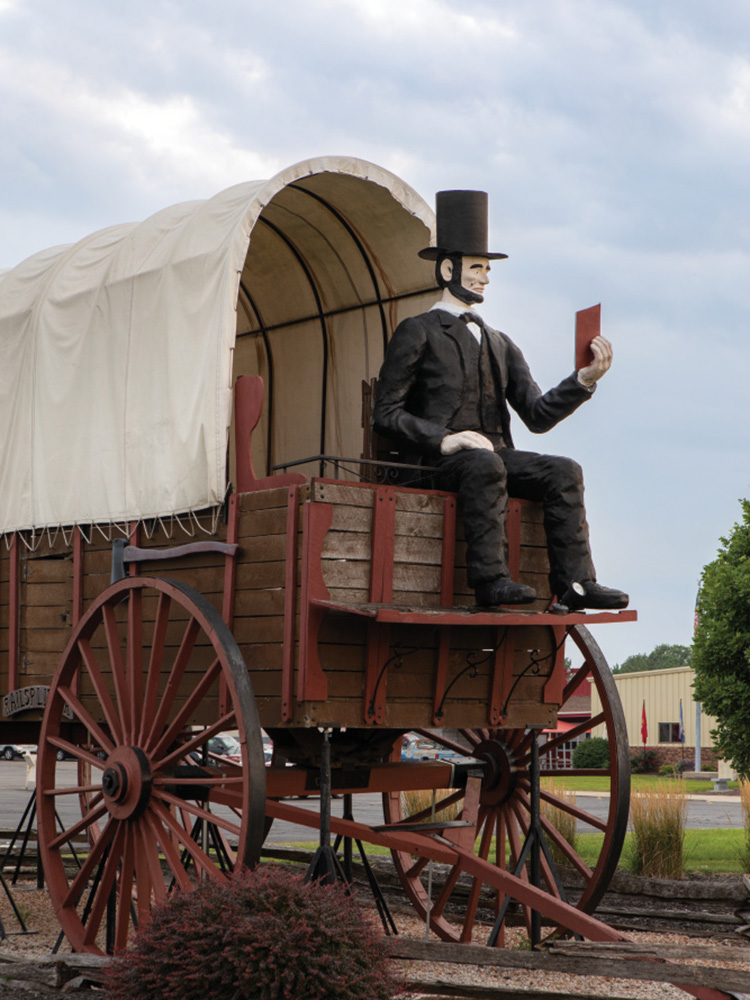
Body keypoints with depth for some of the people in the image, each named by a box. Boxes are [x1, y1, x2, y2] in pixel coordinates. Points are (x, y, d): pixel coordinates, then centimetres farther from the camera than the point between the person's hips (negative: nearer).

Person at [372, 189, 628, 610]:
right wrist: (443, 439, -16)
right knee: (484, 465, -37)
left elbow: (537, 415, 13)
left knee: (563, 471, -20)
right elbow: (386, 413, -1)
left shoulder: (501, 345, 24)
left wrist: (586, 379, -3)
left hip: (495, 453, 6)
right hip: (438, 461, -5)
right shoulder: (417, 333, 8)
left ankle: (576, 583, -27)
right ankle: (491, 580, -40)